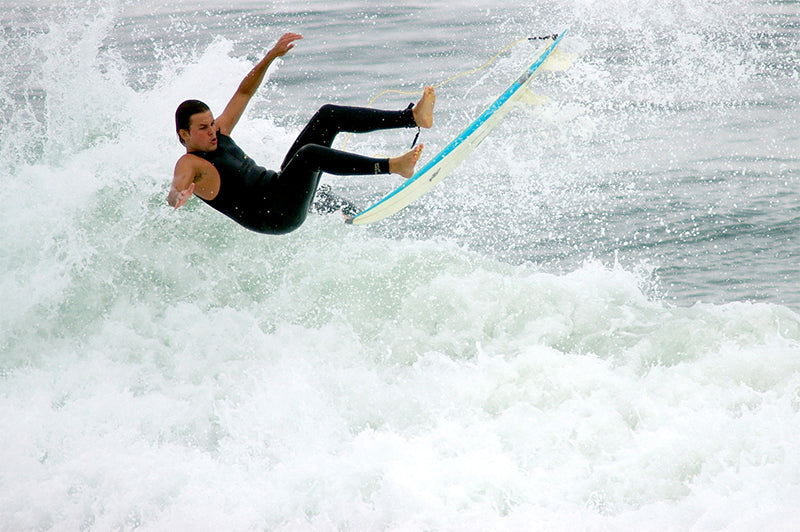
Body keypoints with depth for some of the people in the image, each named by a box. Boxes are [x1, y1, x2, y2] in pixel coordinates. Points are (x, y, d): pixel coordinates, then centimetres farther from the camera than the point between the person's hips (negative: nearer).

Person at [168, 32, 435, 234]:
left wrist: (271, 56, 13)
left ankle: (413, 116, -4)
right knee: (309, 154, -36)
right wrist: (179, 197, -59)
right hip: (273, 215, -10)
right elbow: (172, 196, -34)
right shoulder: (189, 165, -13)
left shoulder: (218, 133, 12)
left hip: (278, 186, 10)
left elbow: (244, 93, 20)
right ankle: (390, 166, -35)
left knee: (329, 116, 1)